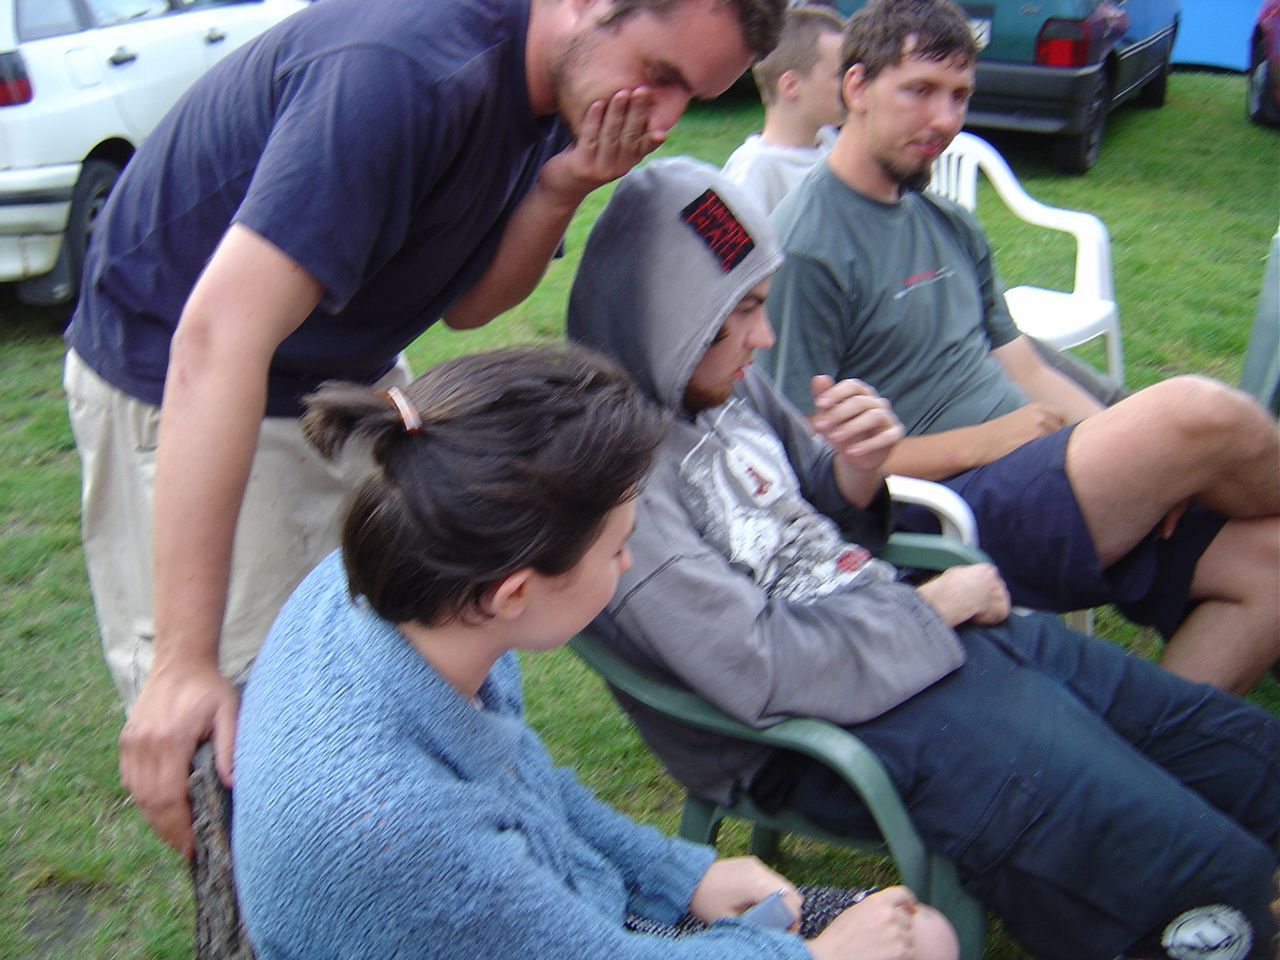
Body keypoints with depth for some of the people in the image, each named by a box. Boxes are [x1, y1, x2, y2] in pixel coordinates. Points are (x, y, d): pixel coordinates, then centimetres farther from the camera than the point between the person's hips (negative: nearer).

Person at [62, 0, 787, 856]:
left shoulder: (558, 84, -5)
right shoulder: (404, 69, -33)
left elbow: (464, 303, 0)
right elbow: (219, 336, -40)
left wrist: (559, 191, -20)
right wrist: (184, 660, -41)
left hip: (351, 382, 8)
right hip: (180, 392, -7)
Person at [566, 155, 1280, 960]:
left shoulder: (724, 379, 0)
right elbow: (762, 673, -26)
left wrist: (858, 470, -10)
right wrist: (936, 608, -13)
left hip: (927, 626, 9)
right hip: (836, 726, -8)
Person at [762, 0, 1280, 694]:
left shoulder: (951, 227, 18)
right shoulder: (807, 251, -10)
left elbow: (1022, 370, 17)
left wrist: (1133, 454, -1)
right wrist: (982, 441, -14)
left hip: (1034, 476, 9)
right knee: (1201, 413, -25)